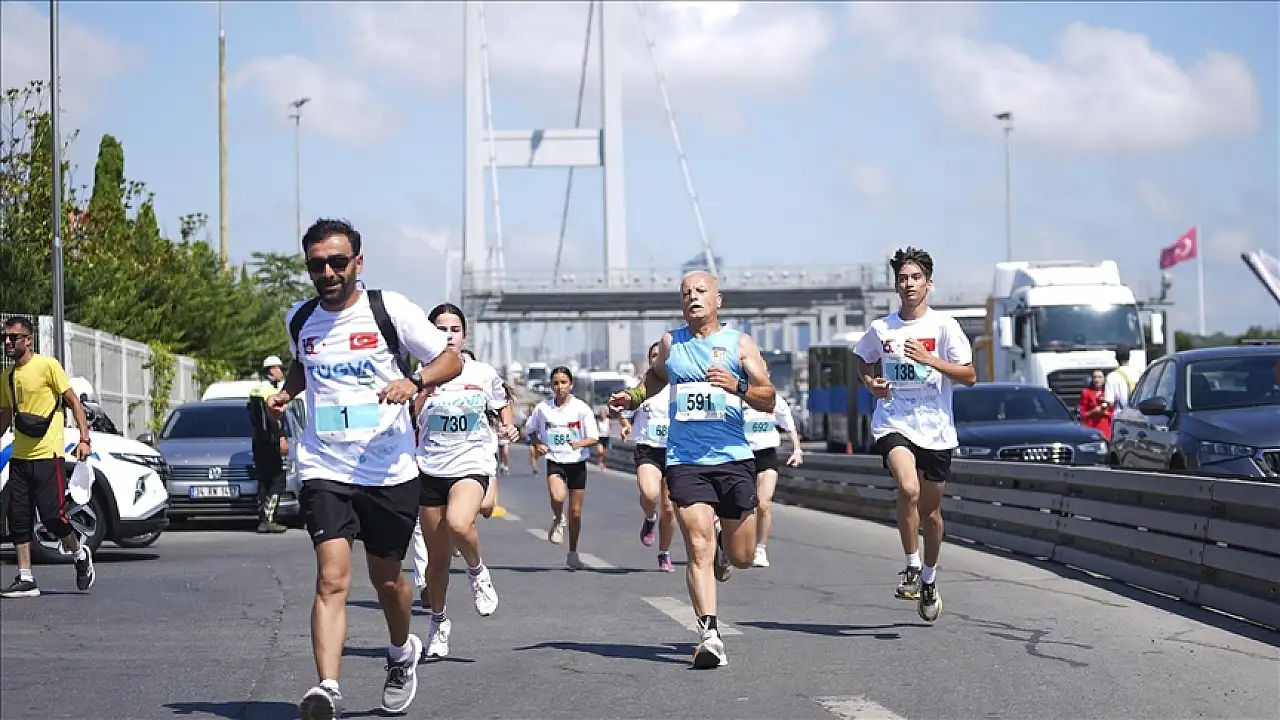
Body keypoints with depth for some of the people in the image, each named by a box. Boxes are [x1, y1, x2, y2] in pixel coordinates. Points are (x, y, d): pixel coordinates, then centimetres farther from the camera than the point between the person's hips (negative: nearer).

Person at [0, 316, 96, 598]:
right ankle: (25, 580, 5)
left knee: (52, 516, -8)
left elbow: (74, 401, -5)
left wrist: (84, 438, -13)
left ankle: (80, 554, 19)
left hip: (48, 456, -6)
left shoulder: (47, 365, -6)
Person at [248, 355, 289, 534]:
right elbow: (273, 416, -22)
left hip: (258, 440, 10)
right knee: (277, 480, -9)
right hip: (270, 440, -10)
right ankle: (268, 519, -16)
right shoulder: (269, 388, -12)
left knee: (264, 481, 11)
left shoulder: (255, 390, 18)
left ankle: (262, 519, 10)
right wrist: (282, 438, -23)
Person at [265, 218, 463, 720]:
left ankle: (402, 654, 44)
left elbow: (451, 359, 0)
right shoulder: (299, 319, 7)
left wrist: (414, 381, -19)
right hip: (325, 468, 1)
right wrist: (286, 392, 9)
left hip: (391, 470, -1)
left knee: (386, 579, 14)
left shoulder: (390, 310, -5)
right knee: (332, 579, -17)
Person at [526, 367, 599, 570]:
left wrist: (579, 443, -26)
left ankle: (573, 554, 23)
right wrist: (537, 444, -4)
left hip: (577, 462, 0)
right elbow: (531, 430, 15)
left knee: (575, 512, 6)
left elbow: (594, 438, -7)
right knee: (557, 497, -29)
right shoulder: (542, 408, -2)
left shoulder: (581, 408, -7)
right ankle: (558, 521, 6)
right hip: (554, 461, 0)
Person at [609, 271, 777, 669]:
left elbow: (769, 400, -3)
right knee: (699, 549, -16)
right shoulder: (671, 342, 12)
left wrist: (738, 387, -21)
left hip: (734, 458, 0)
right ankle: (710, 634, -19)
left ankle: (723, 548, 44)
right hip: (685, 461, 0)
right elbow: (657, 374, 34)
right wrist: (634, 397, 17)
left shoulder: (739, 343, 4)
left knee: (742, 557, 8)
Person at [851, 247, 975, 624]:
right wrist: (870, 383, 2)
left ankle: (929, 580, 30)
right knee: (908, 489, -27)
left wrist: (929, 359, -17)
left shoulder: (943, 325, -3)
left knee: (931, 509, 10)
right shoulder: (881, 329, 4)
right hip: (894, 424, 0)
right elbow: (863, 362, 23)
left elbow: (970, 376, -5)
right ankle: (912, 568, -12)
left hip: (936, 428, 0)